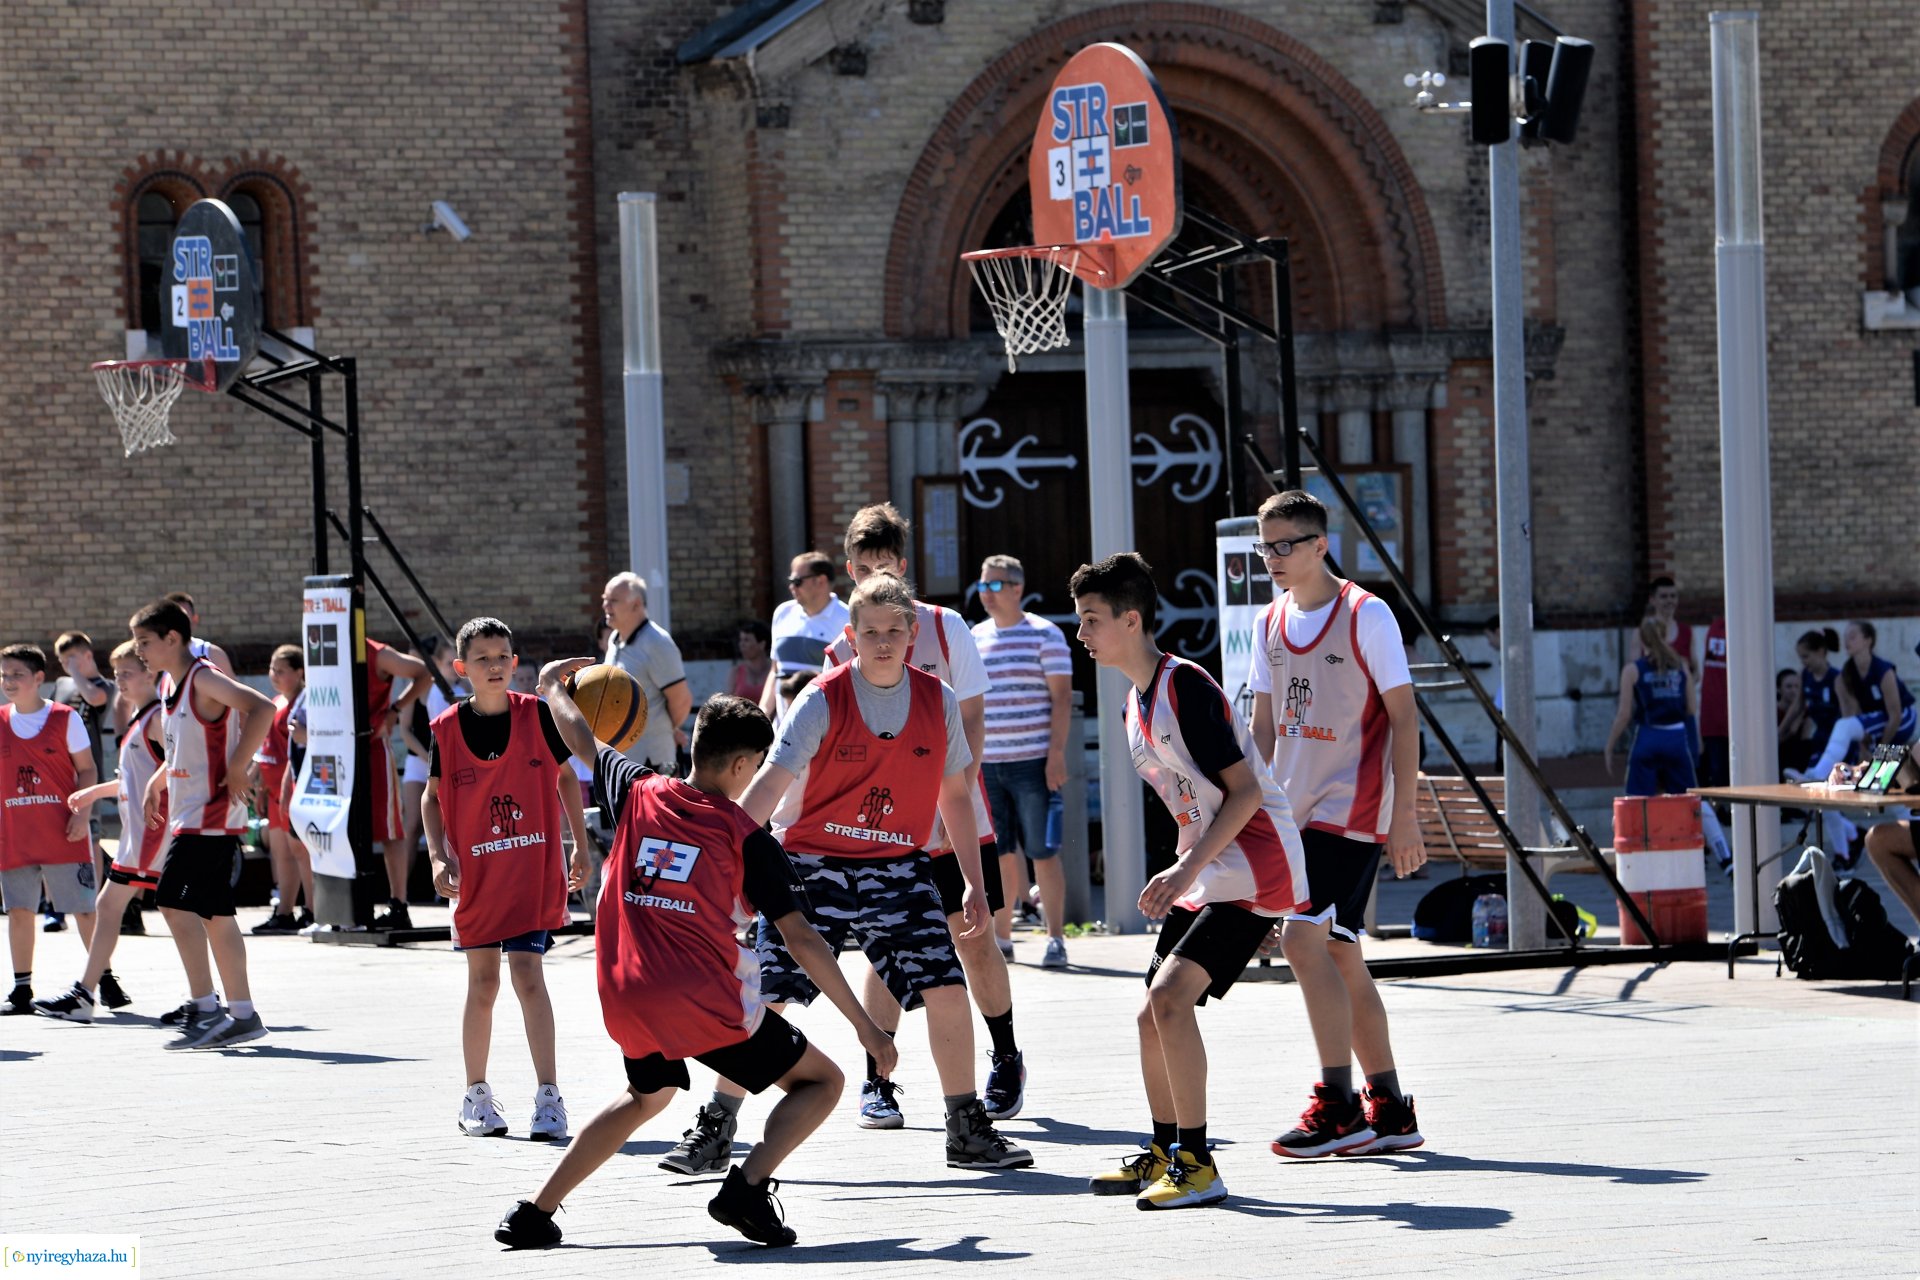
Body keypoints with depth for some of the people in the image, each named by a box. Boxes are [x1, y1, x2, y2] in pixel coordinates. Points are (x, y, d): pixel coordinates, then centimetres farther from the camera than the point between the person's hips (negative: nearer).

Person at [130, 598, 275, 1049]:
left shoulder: (204, 680, -15)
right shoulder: (169, 683, 14)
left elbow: (261, 710, -29)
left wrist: (236, 770, -24)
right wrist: (157, 782, 17)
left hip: (212, 813, -10)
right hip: (188, 813, 10)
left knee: (175, 902, -13)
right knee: (214, 913, 10)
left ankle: (205, 1008, -11)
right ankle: (242, 1015, 13)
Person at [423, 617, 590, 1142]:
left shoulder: (537, 714, -4)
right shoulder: (448, 728, -2)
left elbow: (566, 775, 8)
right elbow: (432, 797, 8)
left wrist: (581, 846, 8)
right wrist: (439, 856, -6)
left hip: (533, 868, -1)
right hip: (475, 872, 2)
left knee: (527, 975, -10)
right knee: (483, 982, 7)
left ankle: (549, 1096, -6)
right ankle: (476, 1095, 20)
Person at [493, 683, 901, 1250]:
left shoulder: (638, 794, 7)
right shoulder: (747, 837, -4)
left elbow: (581, 738, 27)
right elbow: (800, 939, -6)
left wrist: (553, 685, 49)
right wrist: (865, 1026, -1)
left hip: (626, 1005, 6)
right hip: (706, 1005, -6)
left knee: (647, 1095, 35)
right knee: (821, 1081, 9)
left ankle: (535, 1213, 26)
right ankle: (747, 1187, -15)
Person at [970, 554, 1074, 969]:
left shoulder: (1044, 635, -2)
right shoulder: (974, 638, 13)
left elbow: (1061, 696, -6)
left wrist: (1056, 754, -13)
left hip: (1032, 763, -5)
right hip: (985, 764, 5)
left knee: (1042, 853, -3)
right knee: (998, 856, 7)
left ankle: (1056, 939, 2)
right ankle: (1000, 937, 14)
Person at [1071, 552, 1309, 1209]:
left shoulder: (1187, 687, -17)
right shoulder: (1137, 702, 12)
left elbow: (1244, 791, -20)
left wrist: (1187, 868, -24)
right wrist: (1180, 873, 15)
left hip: (1256, 870, -10)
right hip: (1206, 876, 10)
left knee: (1171, 995, -21)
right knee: (1154, 1013, 11)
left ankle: (1198, 1165, -17)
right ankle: (1164, 1154, 26)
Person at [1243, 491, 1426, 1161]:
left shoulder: (1366, 615, -9)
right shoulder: (1271, 622, 11)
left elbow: (1403, 716, -9)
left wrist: (1404, 814, -13)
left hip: (1351, 809, -7)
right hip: (1296, 814, 7)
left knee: (1304, 938, -18)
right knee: (1340, 955, 7)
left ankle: (1338, 1105, -13)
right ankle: (1389, 1111, 14)